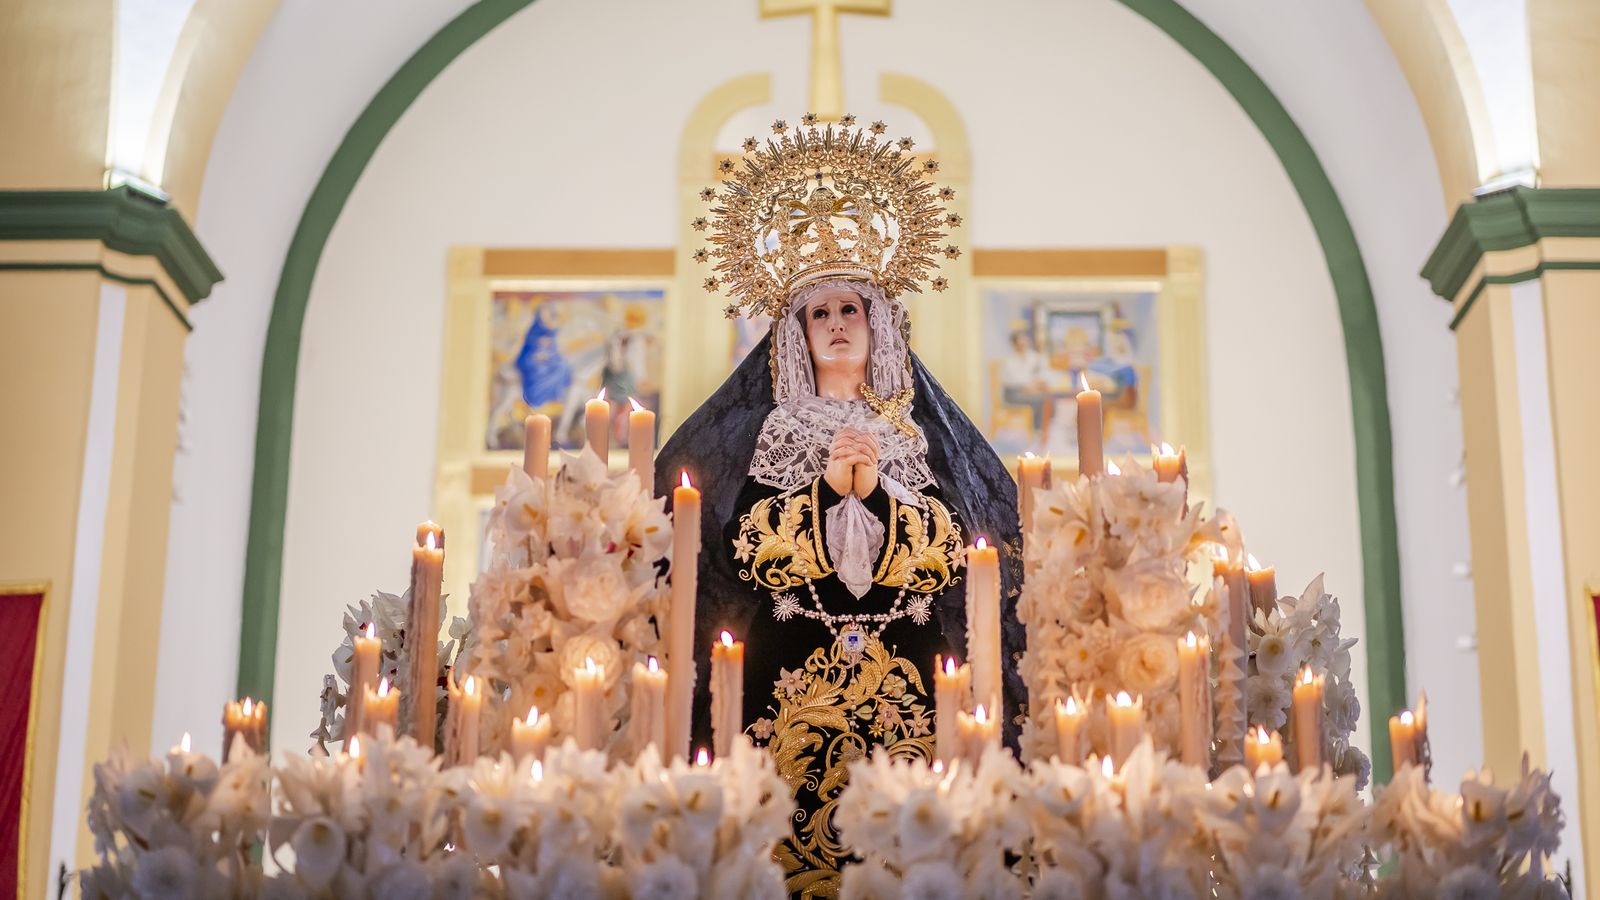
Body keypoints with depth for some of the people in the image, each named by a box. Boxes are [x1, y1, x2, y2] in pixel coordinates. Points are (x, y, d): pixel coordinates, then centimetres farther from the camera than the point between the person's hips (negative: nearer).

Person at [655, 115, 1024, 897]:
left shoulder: (921, 435, 12)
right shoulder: (768, 431, 8)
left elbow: (942, 556, 0)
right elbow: (755, 550, -4)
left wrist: (875, 489, -12)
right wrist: (827, 486, -14)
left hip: (904, 671, 1)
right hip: (789, 670, -1)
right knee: (793, 803, -9)